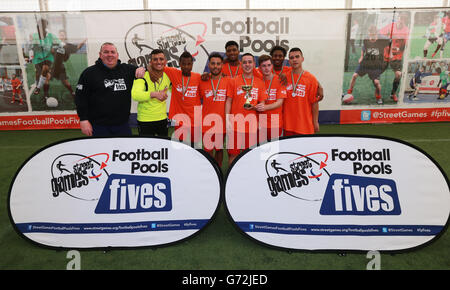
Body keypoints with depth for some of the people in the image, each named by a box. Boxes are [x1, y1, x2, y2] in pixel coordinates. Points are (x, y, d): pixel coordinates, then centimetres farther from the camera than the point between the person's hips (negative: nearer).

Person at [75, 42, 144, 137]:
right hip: (99, 127, -3)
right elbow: (80, 97, -2)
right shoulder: (89, 73, 0)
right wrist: (83, 120, -8)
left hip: (122, 125, 3)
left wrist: (142, 69, -2)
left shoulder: (128, 70, 8)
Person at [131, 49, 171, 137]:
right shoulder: (143, 77, -16)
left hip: (162, 119, 5)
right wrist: (154, 94, -50)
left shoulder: (168, 77, 0)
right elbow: (135, 95, -34)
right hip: (145, 121, -4)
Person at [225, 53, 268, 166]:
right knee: (233, 153, 1)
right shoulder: (234, 80, 4)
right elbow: (228, 101, 2)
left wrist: (254, 107, -12)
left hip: (252, 126, 2)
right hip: (235, 125, -2)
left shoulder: (260, 82, 10)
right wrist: (227, 121, -7)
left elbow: (262, 103, 11)